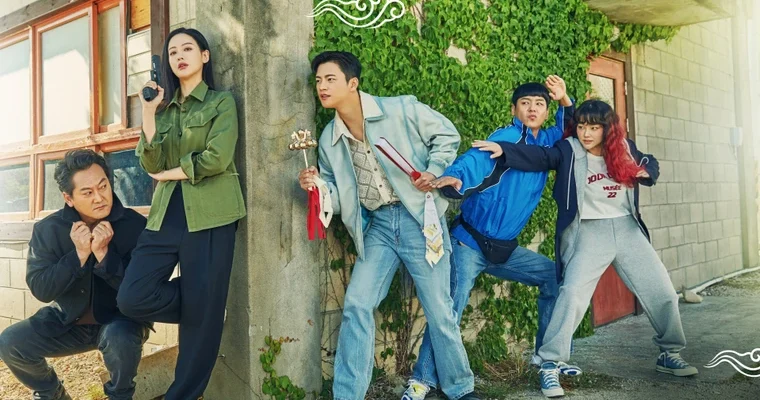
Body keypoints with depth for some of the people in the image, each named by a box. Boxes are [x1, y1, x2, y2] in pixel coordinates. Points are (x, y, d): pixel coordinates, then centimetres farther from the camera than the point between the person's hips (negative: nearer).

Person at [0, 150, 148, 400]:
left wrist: (104, 253, -31)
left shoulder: (135, 225, -17)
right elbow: (40, 289, -13)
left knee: (120, 338, -36)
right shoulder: (47, 229, -8)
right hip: (67, 321, 4)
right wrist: (79, 254, -26)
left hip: (119, 319, -3)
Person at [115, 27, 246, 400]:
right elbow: (152, 165, 3)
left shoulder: (221, 102, 4)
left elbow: (216, 158, -11)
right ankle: (200, 311, 19)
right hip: (166, 214, 5)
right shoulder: (163, 107, 17)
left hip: (208, 215, -5)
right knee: (132, 298, -7)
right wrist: (148, 112, -6)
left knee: (202, 309, 0)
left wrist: (170, 173, -1)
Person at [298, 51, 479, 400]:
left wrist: (433, 171, -12)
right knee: (356, 305, -3)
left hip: (418, 219, -4)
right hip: (377, 226, 4)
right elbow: (337, 192, 10)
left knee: (438, 309, 4)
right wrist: (316, 185, -11)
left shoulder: (401, 109, -9)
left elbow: (447, 135, 1)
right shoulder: (329, 139, 5)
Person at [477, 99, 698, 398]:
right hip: (589, 233, -5)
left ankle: (670, 355, 31)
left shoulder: (624, 148, 7)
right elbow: (537, 157, -20)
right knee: (573, 292, -23)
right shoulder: (568, 150, -5)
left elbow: (650, 164, 23)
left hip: (627, 229, 5)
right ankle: (550, 366, -13)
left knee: (662, 291, 8)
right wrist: (503, 149, -37)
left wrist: (645, 171, -2)